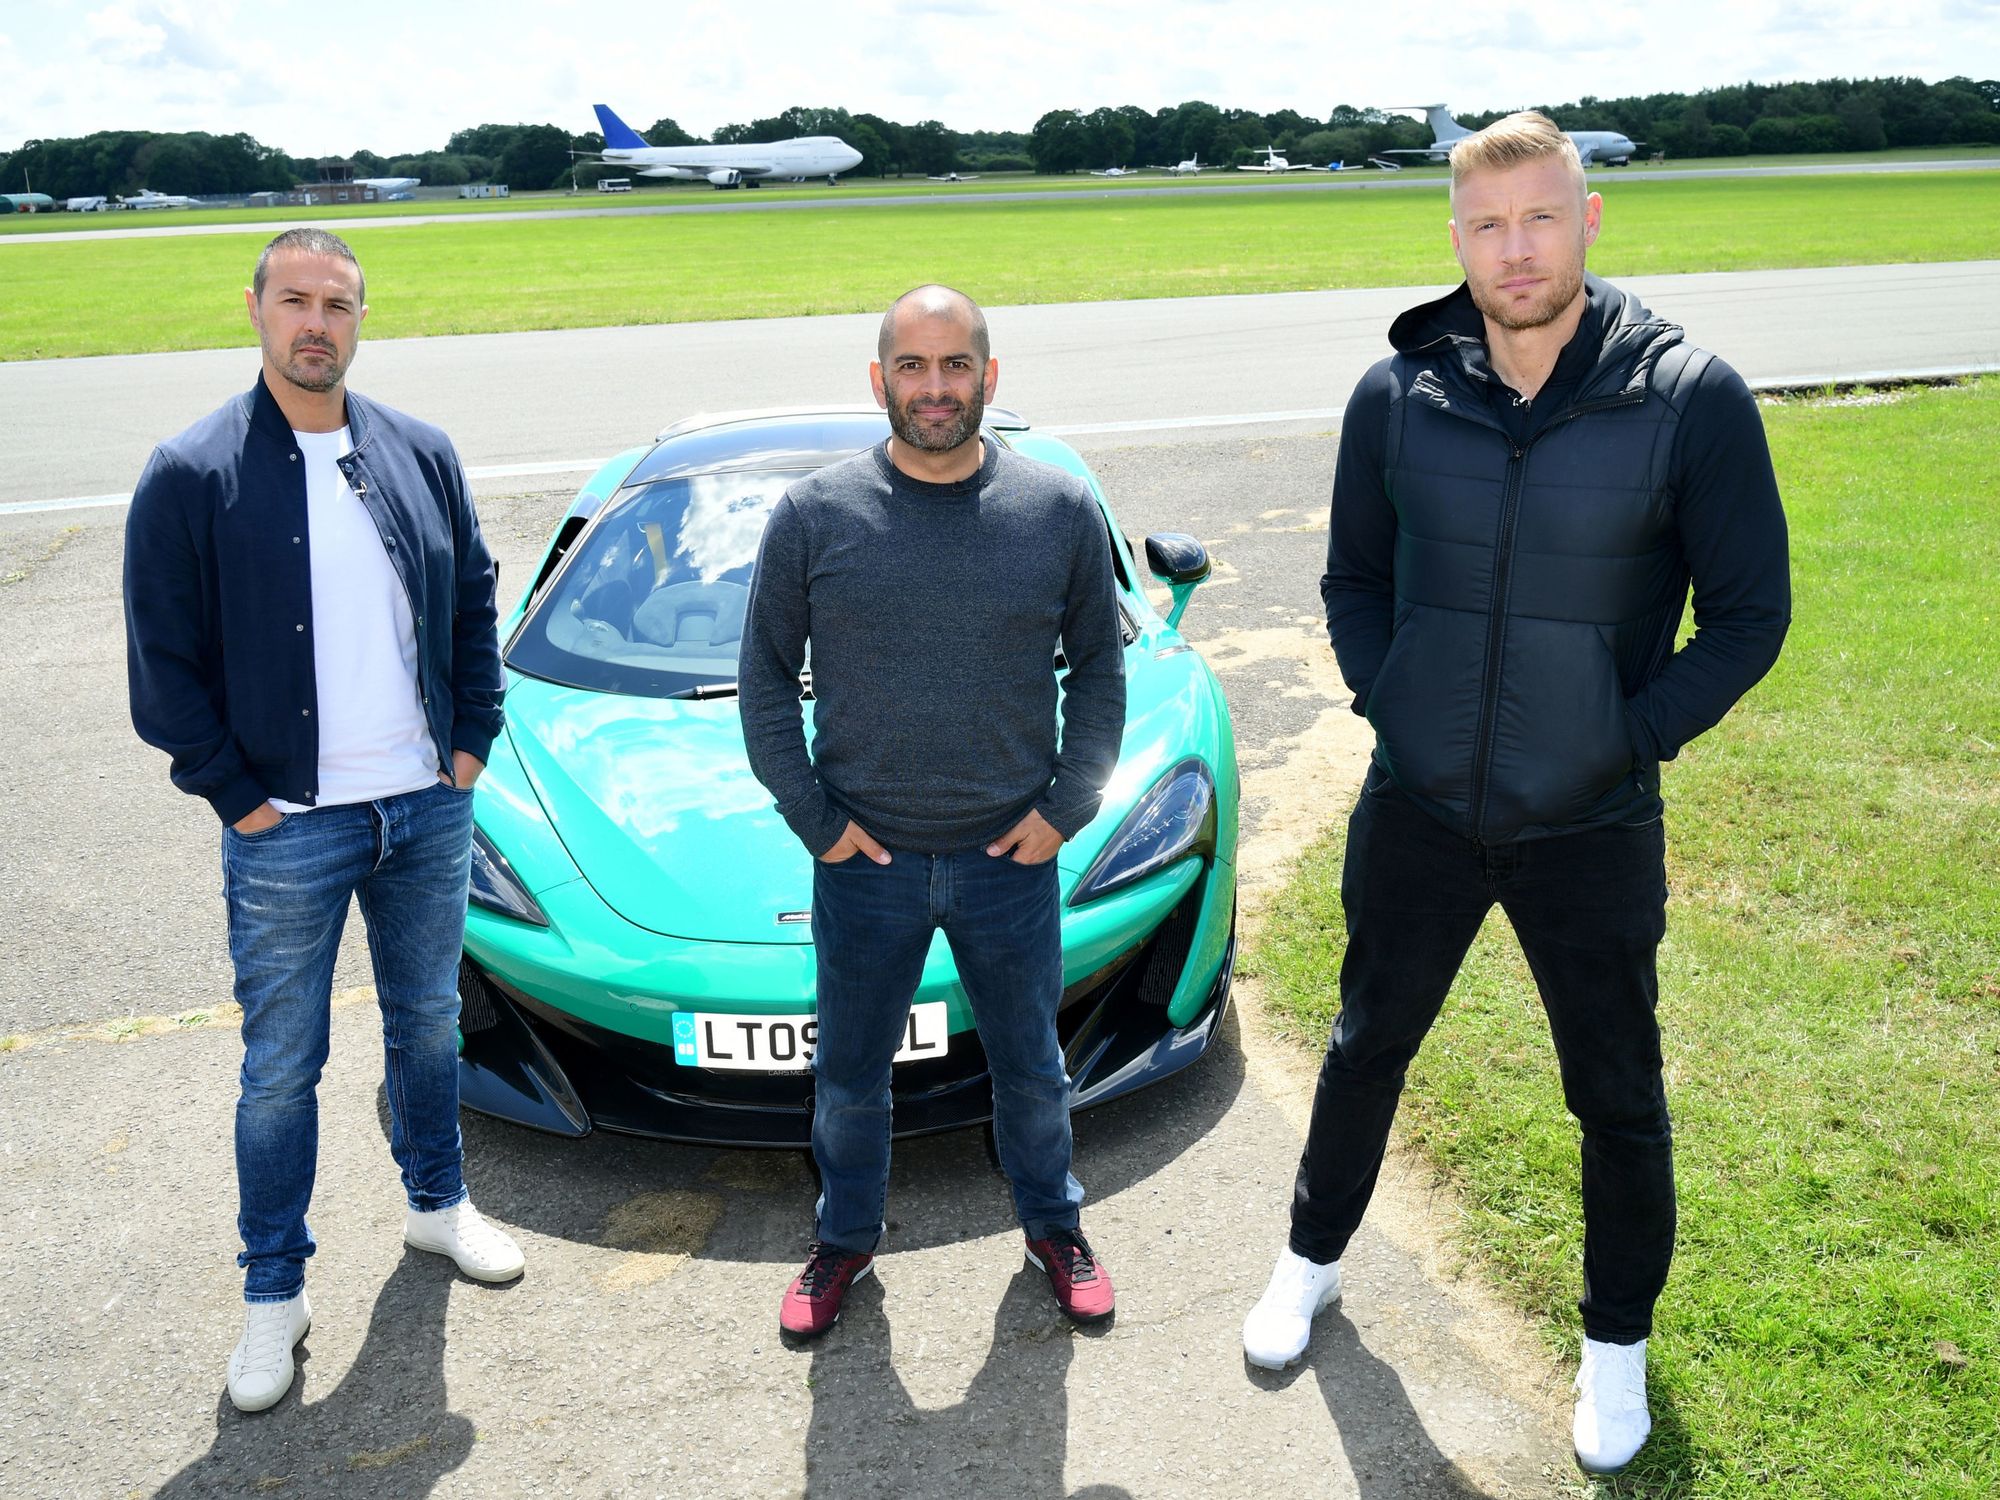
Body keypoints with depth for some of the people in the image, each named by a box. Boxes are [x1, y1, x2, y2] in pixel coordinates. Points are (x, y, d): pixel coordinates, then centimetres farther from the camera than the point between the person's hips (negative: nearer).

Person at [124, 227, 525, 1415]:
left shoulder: (420, 455, 3)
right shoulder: (191, 477, -9)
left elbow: (475, 605, 11)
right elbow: (164, 666, -6)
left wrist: (473, 742, 5)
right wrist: (237, 796, -8)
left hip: (429, 810, 4)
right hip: (288, 830, -3)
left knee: (429, 1020, 19)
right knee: (282, 1066, 7)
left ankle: (439, 1202, 41)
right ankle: (275, 1292, 23)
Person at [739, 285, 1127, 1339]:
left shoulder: (1062, 512, -3)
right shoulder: (813, 517, -5)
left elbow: (1100, 670, 6)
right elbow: (764, 679, 2)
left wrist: (1068, 805, -3)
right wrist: (811, 816, -5)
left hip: (1011, 856, 1)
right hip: (862, 858, 0)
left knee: (1030, 1064, 18)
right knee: (849, 1074, 15)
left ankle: (1052, 1226, 42)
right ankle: (845, 1238, 39)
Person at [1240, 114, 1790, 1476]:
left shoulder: (1689, 398, -13)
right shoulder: (1397, 395, -6)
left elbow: (1749, 615, -7)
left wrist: (1627, 743, -13)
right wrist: (1389, 706, -6)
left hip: (1593, 829, -2)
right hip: (1417, 813, 2)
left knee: (1619, 1099, 13)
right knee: (1367, 1050, 18)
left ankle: (1619, 1340, 39)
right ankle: (1315, 1262, 43)